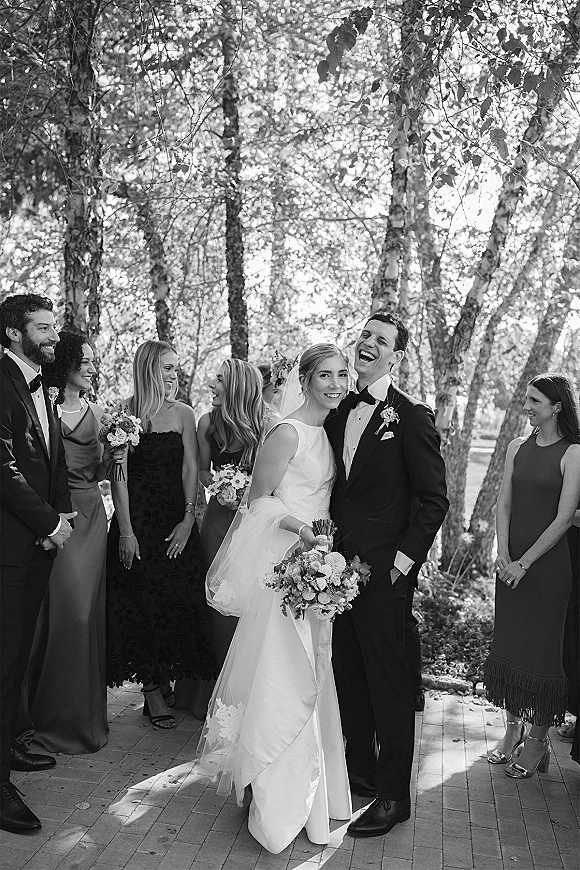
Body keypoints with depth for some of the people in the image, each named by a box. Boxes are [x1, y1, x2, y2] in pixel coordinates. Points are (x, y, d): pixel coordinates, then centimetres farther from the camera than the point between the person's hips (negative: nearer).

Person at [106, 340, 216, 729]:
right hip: (136, 516, -2)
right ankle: (153, 689, 14)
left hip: (176, 517, 3)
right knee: (142, 600, 1)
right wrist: (126, 530, -12)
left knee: (181, 598, 3)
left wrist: (189, 518, -9)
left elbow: (191, 467, 1)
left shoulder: (183, 413, 4)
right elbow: (119, 474, -7)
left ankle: (169, 678, 22)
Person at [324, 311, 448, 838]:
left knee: (389, 681, 3)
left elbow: (434, 499, -10)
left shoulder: (412, 417, -10)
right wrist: (330, 539, 8)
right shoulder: (340, 413, 10)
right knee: (348, 674, 17)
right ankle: (360, 770, 36)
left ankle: (393, 796, 18)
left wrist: (404, 559, -14)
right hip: (339, 564, 7)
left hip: (383, 571, -7)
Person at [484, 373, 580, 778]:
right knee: (508, 642, 10)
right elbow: (504, 504, 6)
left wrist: (524, 563, -14)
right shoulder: (518, 447, 8)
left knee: (542, 646, 3)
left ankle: (538, 740, 18)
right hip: (511, 560, 5)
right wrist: (503, 555, -6)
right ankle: (513, 729, 26)